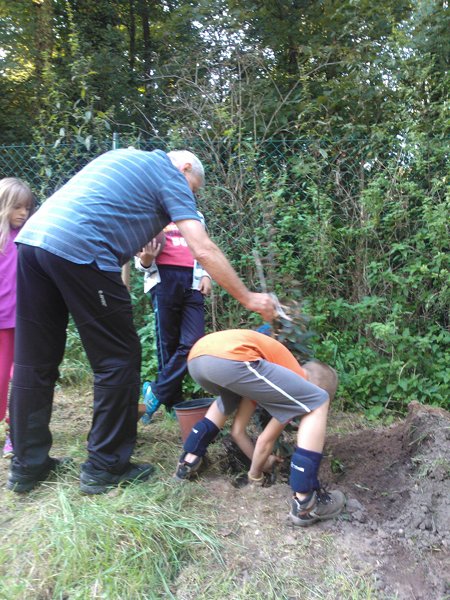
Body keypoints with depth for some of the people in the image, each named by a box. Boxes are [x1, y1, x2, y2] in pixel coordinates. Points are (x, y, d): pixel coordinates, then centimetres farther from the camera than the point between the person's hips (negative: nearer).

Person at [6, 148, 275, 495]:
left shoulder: (122, 156, 32)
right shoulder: (171, 175, 8)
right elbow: (203, 250, -1)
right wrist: (248, 298, 6)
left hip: (33, 237, 9)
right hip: (80, 250, -8)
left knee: (35, 362, 12)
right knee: (119, 360, 4)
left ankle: (27, 466, 23)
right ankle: (105, 467, 12)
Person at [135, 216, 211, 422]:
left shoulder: (196, 215, 26)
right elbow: (141, 259, 13)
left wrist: (205, 275, 8)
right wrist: (145, 261, -11)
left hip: (192, 281, 3)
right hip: (163, 279, -2)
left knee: (194, 342, -12)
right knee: (168, 343, -3)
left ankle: (156, 392, -2)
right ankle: (174, 404, 6)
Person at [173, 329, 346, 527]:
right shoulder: (297, 385, 19)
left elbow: (238, 431, 40)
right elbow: (266, 440, 23)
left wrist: (261, 461, 49)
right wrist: (256, 473, 40)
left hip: (197, 358, 9)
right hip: (228, 360, -9)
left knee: (227, 401, 44)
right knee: (318, 404, 6)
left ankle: (188, 461, 37)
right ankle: (304, 502, 7)